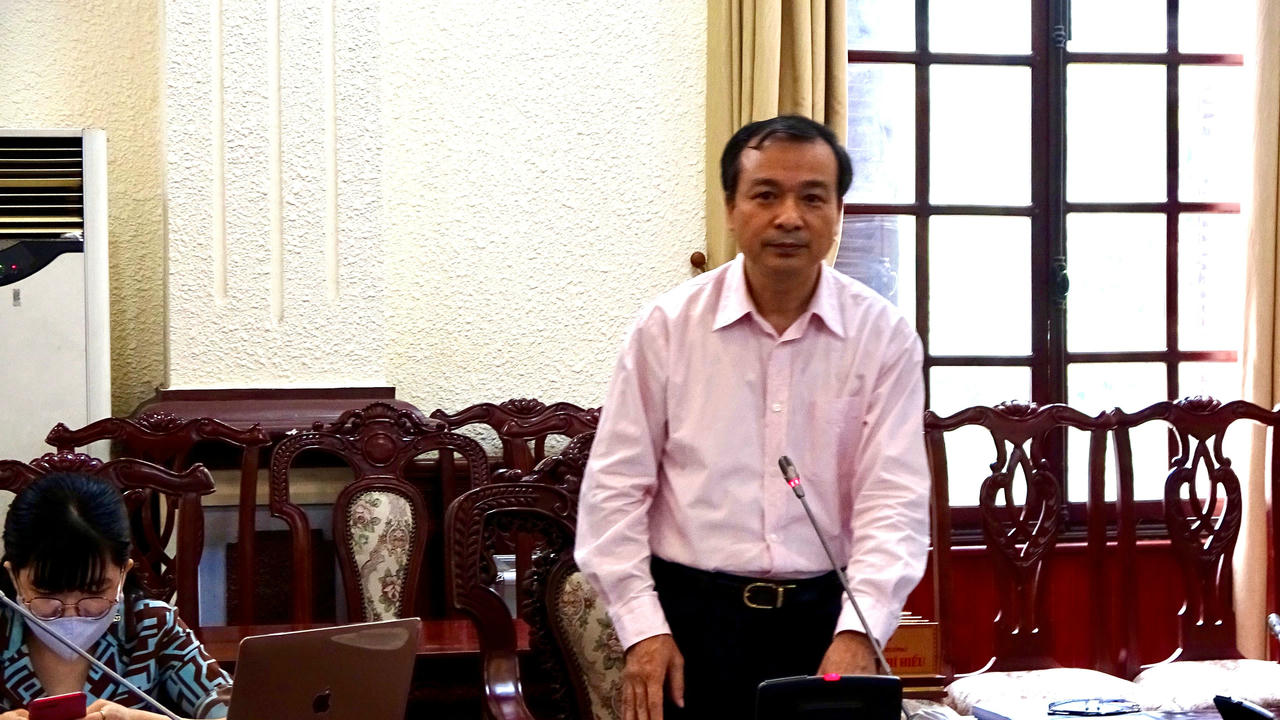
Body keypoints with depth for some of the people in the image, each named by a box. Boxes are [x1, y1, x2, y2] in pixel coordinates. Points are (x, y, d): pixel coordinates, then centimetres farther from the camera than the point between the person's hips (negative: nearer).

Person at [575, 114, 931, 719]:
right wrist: (642, 626, -8)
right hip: (692, 616, 0)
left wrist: (858, 631, -20)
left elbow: (894, 498, -7)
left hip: (828, 617, 1)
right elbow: (616, 487, 0)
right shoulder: (667, 326, -2)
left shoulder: (883, 335, -2)